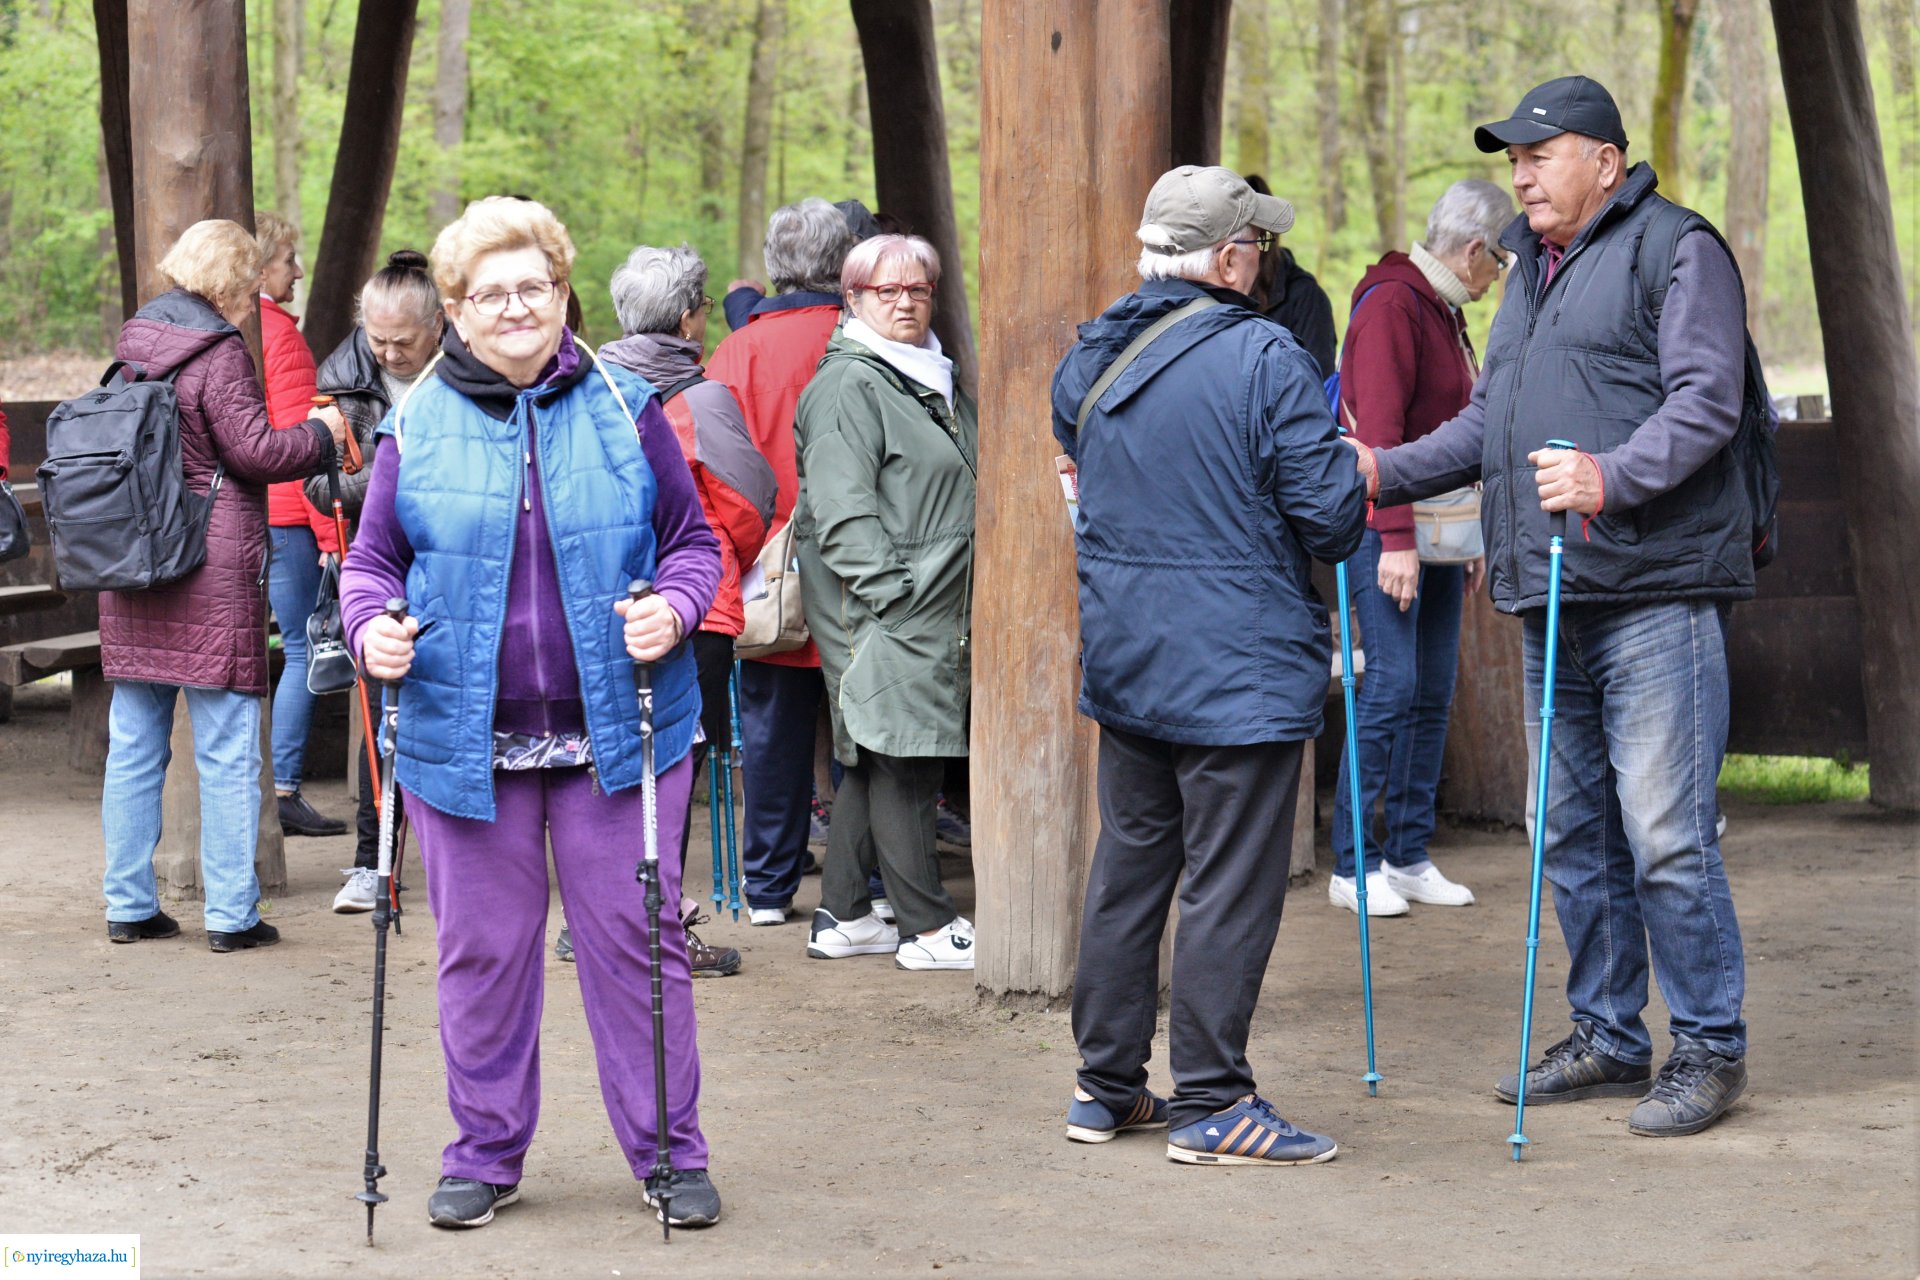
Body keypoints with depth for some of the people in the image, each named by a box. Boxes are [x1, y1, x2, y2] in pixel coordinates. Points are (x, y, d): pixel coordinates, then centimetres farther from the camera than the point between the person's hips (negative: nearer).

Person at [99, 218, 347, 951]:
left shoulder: (134, 345, 11)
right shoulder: (218, 352, -11)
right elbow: (255, 452, -13)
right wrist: (319, 433, 3)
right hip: (212, 570, -7)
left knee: (133, 745, 11)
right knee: (227, 748, 0)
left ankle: (129, 905, 15)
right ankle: (230, 913, 2)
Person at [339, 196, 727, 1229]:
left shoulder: (625, 410, 3)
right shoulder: (418, 427, 3)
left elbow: (692, 538, 8)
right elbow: (372, 557, 10)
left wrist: (674, 608, -12)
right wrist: (373, 626, -11)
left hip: (615, 735, -1)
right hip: (465, 740, 1)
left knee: (633, 938, 3)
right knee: (482, 949, 8)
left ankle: (670, 1152, 13)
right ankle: (485, 1153, 22)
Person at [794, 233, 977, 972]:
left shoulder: (932, 378, 20)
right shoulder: (847, 386, -10)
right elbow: (843, 510, -17)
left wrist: (967, 601, 21)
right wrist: (891, 597, -21)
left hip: (932, 608, 9)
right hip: (882, 612, -9)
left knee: (875, 763, 11)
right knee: (901, 763, -6)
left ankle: (842, 918, 17)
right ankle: (929, 929, -2)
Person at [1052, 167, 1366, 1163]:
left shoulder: (1086, 362, 7)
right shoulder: (1267, 360, -15)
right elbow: (1331, 520, -14)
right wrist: (1349, 470, 6)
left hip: (1121, 659, 7)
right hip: (1241, 666, -7)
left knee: (1127, 867, 15)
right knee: (1230, 884, 0)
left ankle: (1106, 1085, 21)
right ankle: (1209, 1101, 3)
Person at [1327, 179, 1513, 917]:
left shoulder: (1447, 313, 18)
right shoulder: (1391, 304, -12)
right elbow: (1378, 429, -19)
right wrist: (1396, 538, -23)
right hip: (1386, 528, -9)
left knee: (1434, 690, 7)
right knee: (1392, 683, -12)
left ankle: (1410, 857, 12)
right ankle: (1352, 866, -6)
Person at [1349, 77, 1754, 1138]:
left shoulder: (1675, 248, -5)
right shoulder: (1532, 271, 22)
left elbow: (1706, 400, -16)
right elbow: (1487, 420, 23)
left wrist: (1613, 476, -31)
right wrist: (1388, 471, 8)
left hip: (1656, 592, -9)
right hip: (1552, 602, 9)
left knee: (1664, 831, -9)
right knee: (1574, 831, 13)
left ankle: (1709, 1048, 2)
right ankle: (1608, 1040, 23)